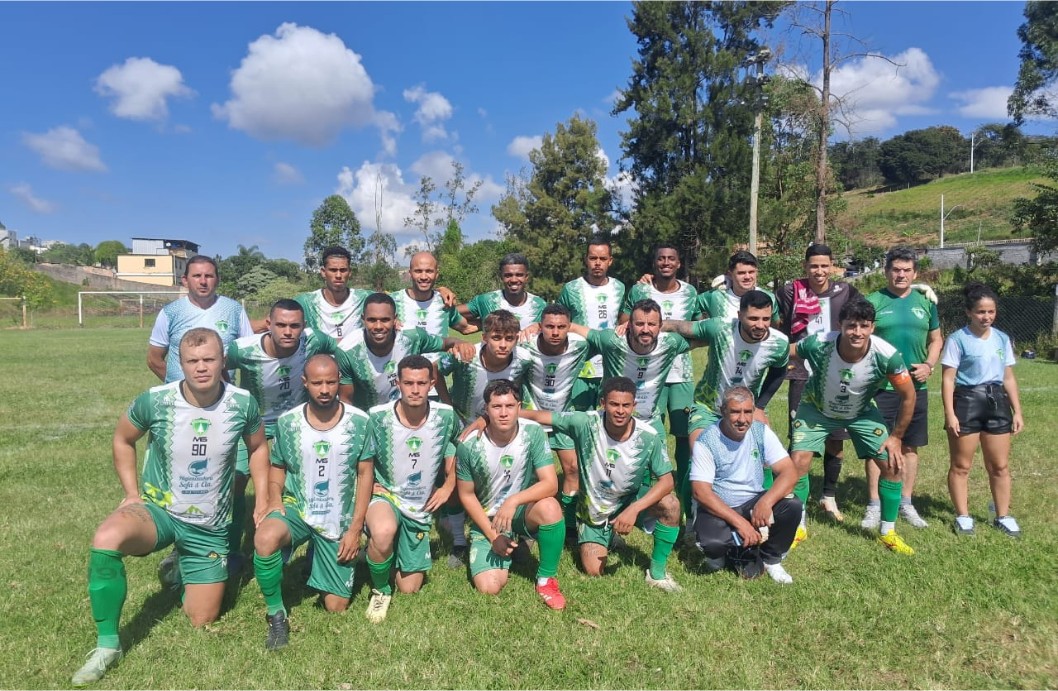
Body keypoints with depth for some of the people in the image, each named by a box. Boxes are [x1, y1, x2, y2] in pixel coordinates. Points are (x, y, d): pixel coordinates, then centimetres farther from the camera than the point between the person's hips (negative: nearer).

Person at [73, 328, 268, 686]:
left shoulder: (243, 403, -16)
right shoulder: (154, 401, -17)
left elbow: (258, 447, 4)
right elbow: (123, 440, 4)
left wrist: (262, 501, -1)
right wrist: (132, 493, -2)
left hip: (210, 526, 1)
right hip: (157, 509, -1)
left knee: (201, 622, 8)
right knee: (106, 539, -36)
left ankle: (185, 569, 42)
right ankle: (107, 644, -17)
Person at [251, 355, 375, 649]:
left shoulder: (360, 422, -10)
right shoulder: (287, 422, -6)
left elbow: (365, 474, -4)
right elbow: (277, 467, 8)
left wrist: (355, 528, -7)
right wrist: (275, 500, -13)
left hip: (339, 522, 0)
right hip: (297, 509, 0)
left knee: (336, 607, 3)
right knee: (264, 537, -36)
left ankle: (326, 566, 36)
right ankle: (276, 613, -12)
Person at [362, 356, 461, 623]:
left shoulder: (446, 416, -14)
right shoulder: (377, 417, -18)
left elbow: (458, 449, 5)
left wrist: (449, 485, -6)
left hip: (421, 508, 3)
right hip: (385, 496, -3)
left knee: (409, 588, 9)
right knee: (383, 532, -40)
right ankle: (380, 589, -7)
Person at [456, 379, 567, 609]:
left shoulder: (533, 433, -18)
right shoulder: (469, 445, -18)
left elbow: (550, 484, -22)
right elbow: (466, 495, -5)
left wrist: (513, 501, -36)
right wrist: (492, 534, -11)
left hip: (524, 512, 0)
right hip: (487, 520, 0)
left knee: (550, 507, -34)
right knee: (489, 588, -17)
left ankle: (546, 579, -10)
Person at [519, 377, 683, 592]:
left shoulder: (649, 438, -23)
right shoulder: (586, 423, -25)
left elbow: (666, 481, -22)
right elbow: (539, 416, -22)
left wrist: (633, 509, -35)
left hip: (632, 501, 0)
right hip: (594, 509, 0)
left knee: (670, 503, -29)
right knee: (593, 571, -6)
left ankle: (657, 573, -8)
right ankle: (607, 539, 30)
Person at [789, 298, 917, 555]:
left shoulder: (886, 355, -31)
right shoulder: (818, 344, -35)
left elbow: (908, 395, -14)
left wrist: (896, 436, -8)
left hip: (861, 412, 2)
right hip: (817, 408, -1)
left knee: (892, 464, -4)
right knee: (798, 462, -14)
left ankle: (888, 533, 19)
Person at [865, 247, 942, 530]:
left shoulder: (925, 302, 9)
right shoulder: (873, 302, -3)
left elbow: (936, 340, 15)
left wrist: (929, 365, -2)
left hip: (915, 387, 4)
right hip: (880, 387, -3)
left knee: (910, 446, 11)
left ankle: (906, 503, 25)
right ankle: (874, 506, 12)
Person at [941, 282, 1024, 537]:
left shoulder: (1002, 339, 8)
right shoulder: (958, 339, -9)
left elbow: (1008, 377, 13)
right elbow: (948, 379, -10)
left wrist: (1017, 411, 10)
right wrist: (950, 413, -16)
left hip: (997, 402, 5)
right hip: (967, 402, -5)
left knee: (1000, 466, 12)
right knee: (961, 466, 5)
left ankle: (1003, 516, 25)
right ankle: (963, 516, 17)